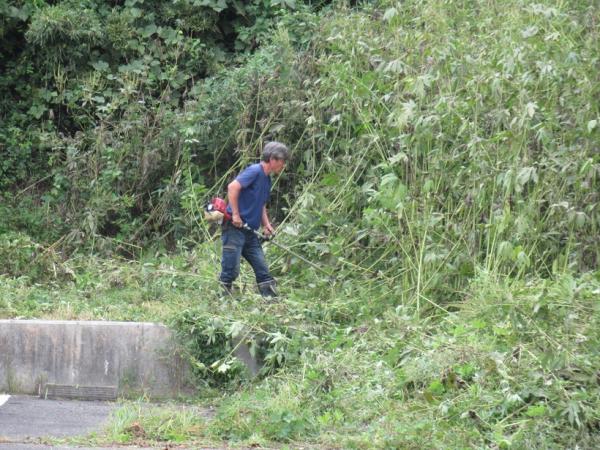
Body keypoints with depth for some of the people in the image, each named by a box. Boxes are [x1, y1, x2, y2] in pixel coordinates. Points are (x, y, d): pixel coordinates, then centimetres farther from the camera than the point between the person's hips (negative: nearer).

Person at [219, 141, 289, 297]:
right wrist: (235, 215, -23)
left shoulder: (267, 179, 16)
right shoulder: (255, 171, -12)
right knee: (231, 271, -6)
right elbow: (232, 187, -25)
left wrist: (266, 225, 9)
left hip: (249, 231, 9)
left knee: (263, 271, 6)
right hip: (235, 228, -9)